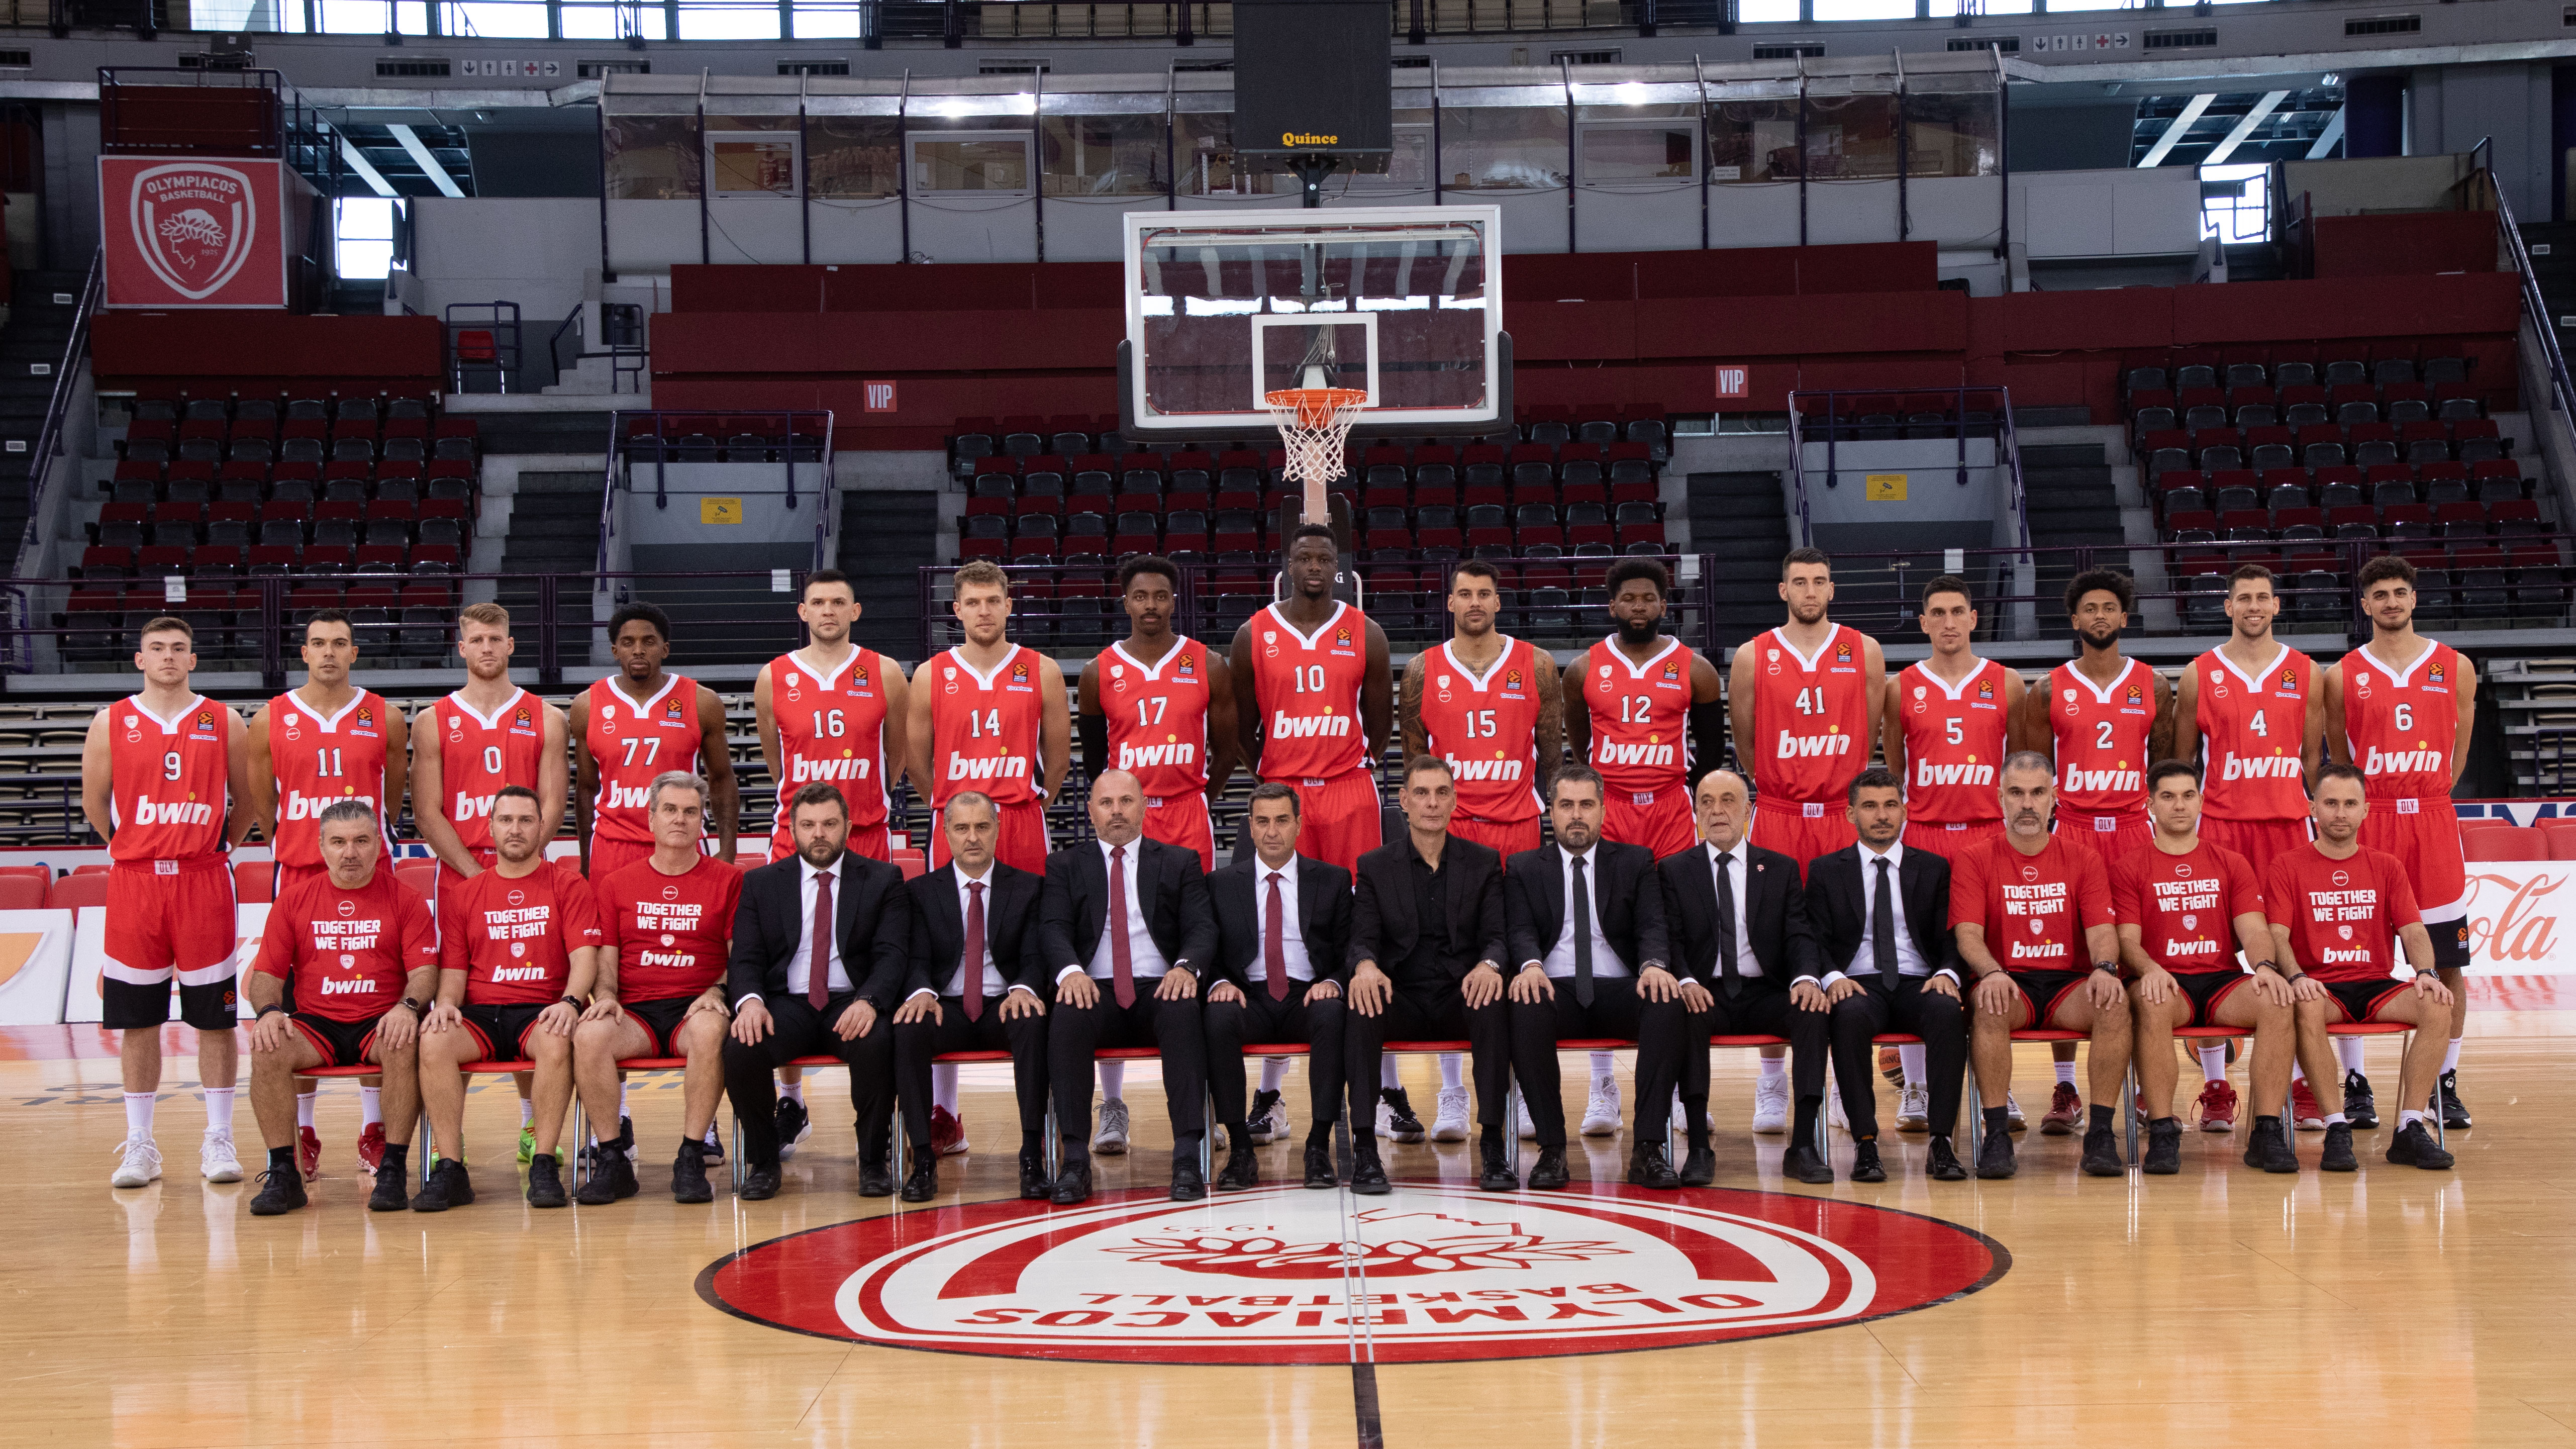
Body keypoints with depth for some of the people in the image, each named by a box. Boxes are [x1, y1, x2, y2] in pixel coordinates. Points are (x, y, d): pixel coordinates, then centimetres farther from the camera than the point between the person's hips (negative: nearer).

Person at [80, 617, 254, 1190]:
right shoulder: (111, 723, 5)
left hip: (205, 882, 0)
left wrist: (217, 850, 10)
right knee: (137, 1019, 4)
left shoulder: (225, 724, 5)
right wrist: (131, 848, 12)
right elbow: (94, 801, 11)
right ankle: (139, 1145, 12)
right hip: (133, 882, 1)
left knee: (215, 1017, 1)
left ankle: (219, 1140, 9)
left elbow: (246, 800, 12)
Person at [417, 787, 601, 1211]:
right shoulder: (462, 897, 18)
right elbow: (453, 970, 13)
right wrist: (446, 1002, -10)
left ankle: (544, 1167, -30)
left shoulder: (568, 886, 10)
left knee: (558, 1041, -38)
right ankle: (451, 1171, -27)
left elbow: (584, 956, -1)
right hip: (479, 1015, 2)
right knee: (434, 1041, -31)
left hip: (541, 1015, -2)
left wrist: (570, 1002, -21)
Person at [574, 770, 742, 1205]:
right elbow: (605, 960, 14)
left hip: (694, 1009, -2)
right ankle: (613, 1162, -20)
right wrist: (605, 997, -8)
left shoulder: (728, 881, 10)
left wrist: (717, 993, -14)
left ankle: (691, 1159, -28)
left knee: (709, 1029, -38)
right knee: (589, 1035, -32)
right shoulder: (616, 885, 16)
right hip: (635, 1011, 2)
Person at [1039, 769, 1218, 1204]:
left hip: (1159, 988, 0)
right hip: (1095, 989, 0)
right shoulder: (1065, 866, 17)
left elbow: (1202, 928, 5)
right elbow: (1054, 929, 2)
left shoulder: (1180, 862, 17)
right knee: (1068, 1017, -34)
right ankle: (1075, 1161, -33)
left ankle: (1187, 1158, -37)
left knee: (1184, 1013, -35)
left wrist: (1187, 966, -19)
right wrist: (1070, 971, -21)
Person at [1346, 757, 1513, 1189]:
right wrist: (1366, 966, -24)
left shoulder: (1484, 862, 10)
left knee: (1493, 1003, -35)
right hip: (1400, 998, 0)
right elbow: (1363, 938, 2)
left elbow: (1497, 934, 2)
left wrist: (1488, 966, -23)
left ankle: (1492, 1145, -31)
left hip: (1460, 997, 0)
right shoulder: (1375, 866, 9)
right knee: (1361, 1006, -34)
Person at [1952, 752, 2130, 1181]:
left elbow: (2101, 930, 2)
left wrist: (2104, 968, -22)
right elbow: (1968, 934, -5)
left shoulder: (2082, 861, 12)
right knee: (1989, 1007, -36)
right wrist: (1991, 972, -28)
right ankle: (1997, 1135, -32)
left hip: (2068, 985, 2)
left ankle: (2100, 1135, -26)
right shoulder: (1974, 863, 6)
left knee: (2115, 1003, -30)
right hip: (2008, 985, -2)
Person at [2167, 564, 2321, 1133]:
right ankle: (2216, 1088, 4)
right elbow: (2179, 763, 9)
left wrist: (2310, 813, 6)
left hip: (2287, 824, 1)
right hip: (2220, 825, -1)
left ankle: (2302, 1084, 11)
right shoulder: (2199, 676, 4)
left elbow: (2313, 756, 11)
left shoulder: (2305, 674, 8)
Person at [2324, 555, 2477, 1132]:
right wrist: (2367, 804, 5)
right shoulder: (2342, 676, 4)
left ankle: (2446, 1084, 12)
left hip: (2434, 824, 1)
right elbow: (2337, 761, 10)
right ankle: (2355, 1085, 9)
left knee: (2447, 964, 2)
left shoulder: (2456, 667, 7)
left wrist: (2424, 801, 10)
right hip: (2365, 824, -1)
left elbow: (2457, 752, 13)